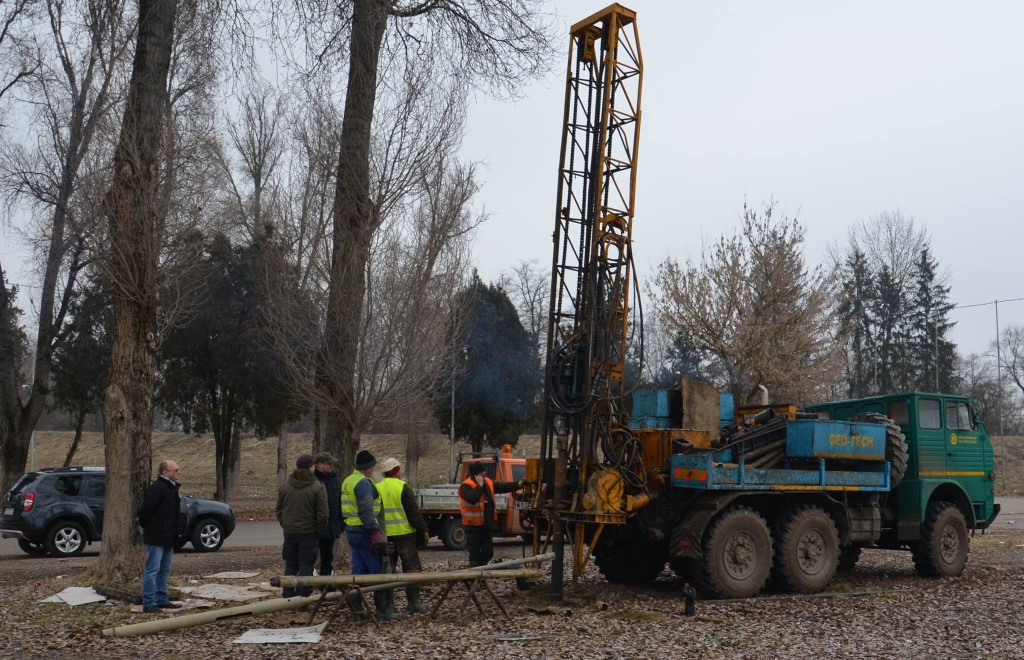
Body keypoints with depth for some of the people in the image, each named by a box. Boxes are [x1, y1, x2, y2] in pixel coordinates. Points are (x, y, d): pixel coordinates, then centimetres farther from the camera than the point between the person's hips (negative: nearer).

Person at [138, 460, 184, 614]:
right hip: (156, 537, -10)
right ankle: (148, 603, -2)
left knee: (164, 570, 15)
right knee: (152, 570, -6)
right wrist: (145, 526, -9)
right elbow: (145, 509, -23)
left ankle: (162, 600, 23)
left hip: (168, 537, 10)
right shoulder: (156, 488, -18)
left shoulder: (172, 488, 14)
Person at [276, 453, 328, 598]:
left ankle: (288, 595, 17)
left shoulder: (284, 486, 5)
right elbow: (322, 514, -12)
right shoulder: (317, 488, -11)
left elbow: (279, 510, 12)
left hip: (289, 532, 5)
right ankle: (303, 596, 1)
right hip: (308, 532, -5)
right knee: (306, 565, 1)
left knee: (290, 565, 13)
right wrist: (320, 532, 0)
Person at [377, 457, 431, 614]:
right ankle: (414, 603, 3)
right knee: (412, 568, 4)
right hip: (404, 534, -4)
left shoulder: (376, 489, 5)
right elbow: (414, 513, -10)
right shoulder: (403, 487, -9)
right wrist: (423, 530, -3)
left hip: (384, 536, 5)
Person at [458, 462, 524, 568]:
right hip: (473, 525, -7)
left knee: (488, 553, 12)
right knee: (475, 554, -1)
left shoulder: (488, 483, 10)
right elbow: (472, 498, -32)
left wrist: (519, 484, 0)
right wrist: (479, 486, -23)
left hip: (487, 524, 7)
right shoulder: (466, 486, -14)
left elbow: (503, 487, 9)